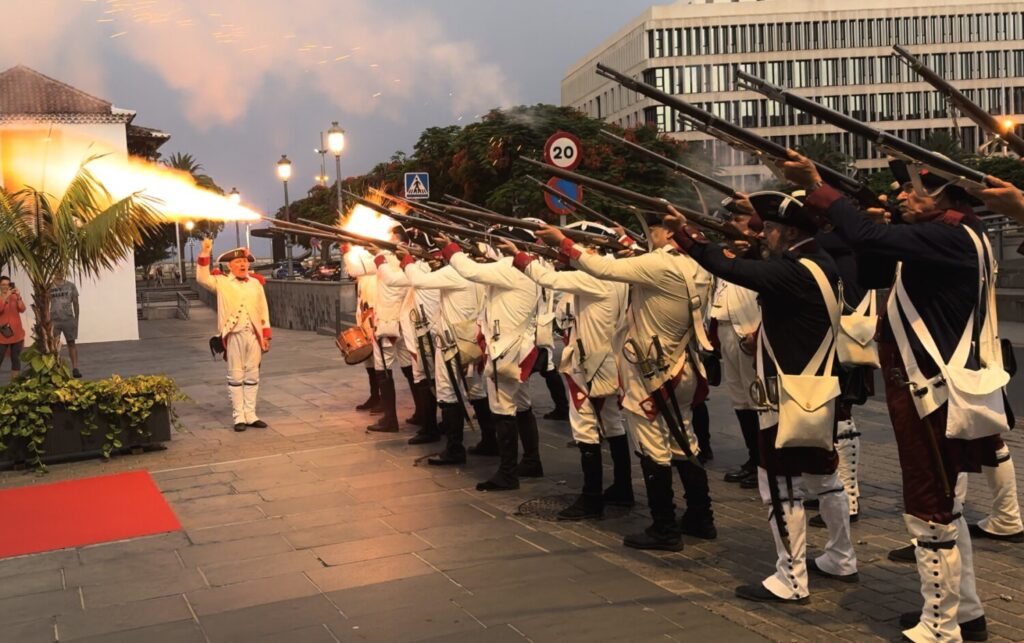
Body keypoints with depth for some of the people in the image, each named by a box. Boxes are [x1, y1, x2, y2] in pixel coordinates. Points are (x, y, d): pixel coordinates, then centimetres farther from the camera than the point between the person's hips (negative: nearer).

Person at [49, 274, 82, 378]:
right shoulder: (49, 287, 1)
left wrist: (76, 319, 1)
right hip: (54, 320, 0)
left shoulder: (71, 286, 4)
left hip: (69, 319, 1)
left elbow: (75, 303, 6)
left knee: (72, 343, 1)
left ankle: (75, 368, 3)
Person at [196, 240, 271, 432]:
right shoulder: (222, 282, 3)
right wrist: (205, 253, -20)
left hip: (254, 335, 3)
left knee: (252, 376, 8)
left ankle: (250, 415, 15)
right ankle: (239, 417, 7)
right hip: (234, 335, -3)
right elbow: (202, 278, -14)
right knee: (236, 376, 2)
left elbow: (264, 311, 11)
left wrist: (266, 336, 6)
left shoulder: (256, 284, 11)